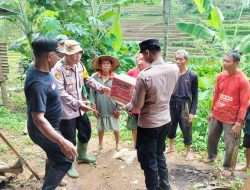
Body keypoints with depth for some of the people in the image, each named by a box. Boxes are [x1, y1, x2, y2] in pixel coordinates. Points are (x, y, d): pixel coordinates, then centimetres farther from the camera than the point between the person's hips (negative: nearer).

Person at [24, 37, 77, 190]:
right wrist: (62, 141, -46)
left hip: (51, 127, 9)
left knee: (55, 155, 26)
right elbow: (38, 119, -40)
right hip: (43, 131, -9)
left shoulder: (42, 70, -6)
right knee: (66, 159, 0)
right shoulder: (38, 83, -36)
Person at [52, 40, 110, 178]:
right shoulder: (58, 69, -23)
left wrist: (101, 88, -2)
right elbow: (60, 92, -28)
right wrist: (77, 103, -34)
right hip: (66, 111, -8)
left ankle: (82, 155, 48)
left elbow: (87, 80, 12)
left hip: (80, 108, 8)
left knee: (86, 132, 22)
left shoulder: (79, 65, 1)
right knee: (69, 139, 5)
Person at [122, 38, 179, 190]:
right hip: (166, 120, 7)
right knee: (159, 155, 25)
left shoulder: (144, 76, -25)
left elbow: (137, 105, -15)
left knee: (149, 161, 12)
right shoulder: (174, 69, -8)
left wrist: (126, 107, 5)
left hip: (149, 124, -6)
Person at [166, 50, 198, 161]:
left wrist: (192, 111, -9)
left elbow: (195, 95, -4)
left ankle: (188, 151, 28)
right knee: (171, 127, 16)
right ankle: (171, 147, 38)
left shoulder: (192, 75, -7)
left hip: (184, 105, -3)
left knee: (186, 129, 7)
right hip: (172, 103, 3)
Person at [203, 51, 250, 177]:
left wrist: (238, 123, -16)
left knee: (230, 145, 5)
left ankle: (228, 167, 28)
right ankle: (211, 155, 47)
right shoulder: (220, 76, -1)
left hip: (231, 119, -5)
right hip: (216, 115, 6)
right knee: (212, 137, 21)